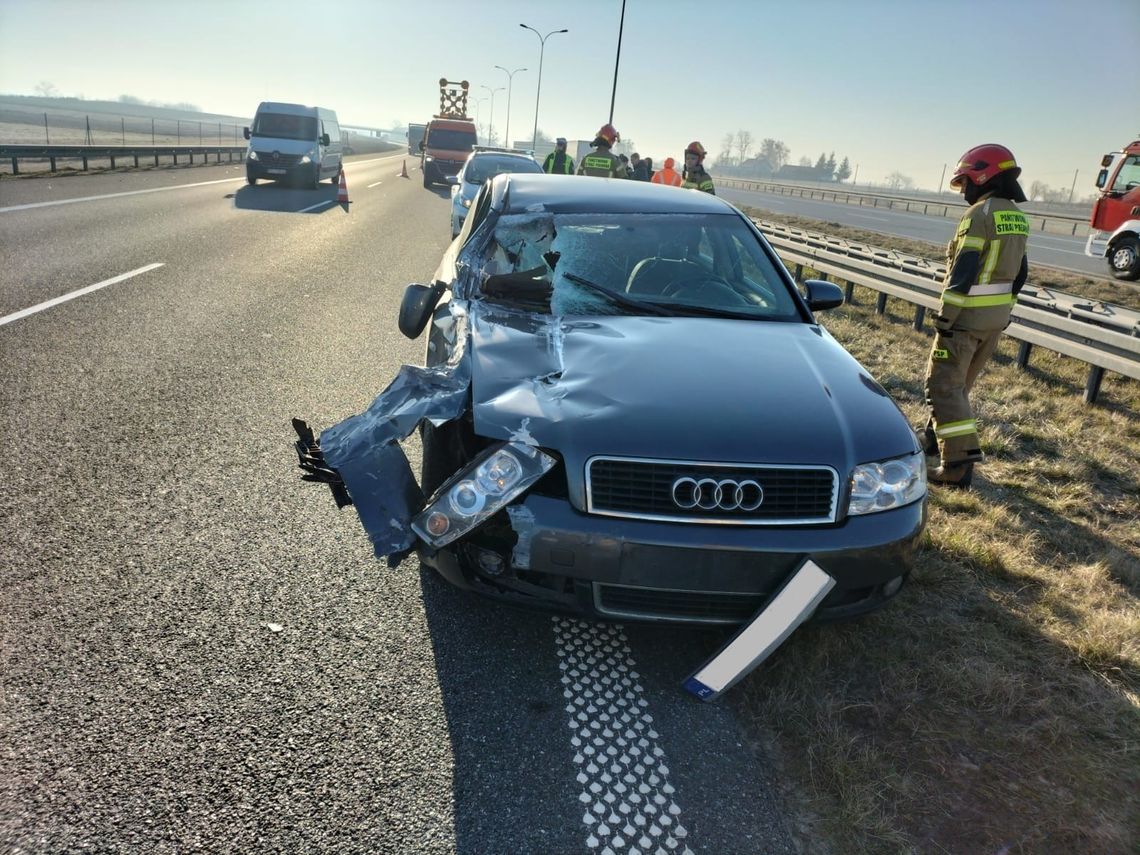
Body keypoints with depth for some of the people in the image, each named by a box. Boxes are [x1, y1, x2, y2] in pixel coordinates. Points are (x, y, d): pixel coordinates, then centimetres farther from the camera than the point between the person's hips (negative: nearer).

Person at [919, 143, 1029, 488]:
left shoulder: (980, 214, -16)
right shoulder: (1016, 217, 11)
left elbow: (963, 272, -21)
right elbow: (1019, 273, 15)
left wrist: (945, 317, -18)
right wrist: (1002, 311, 22)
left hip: (967, 316, -9)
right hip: (997, 317, 9)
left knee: (944, 385, -5)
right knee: (959, 381, 21)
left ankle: (959, 463, -9)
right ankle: (934, 436, 36)